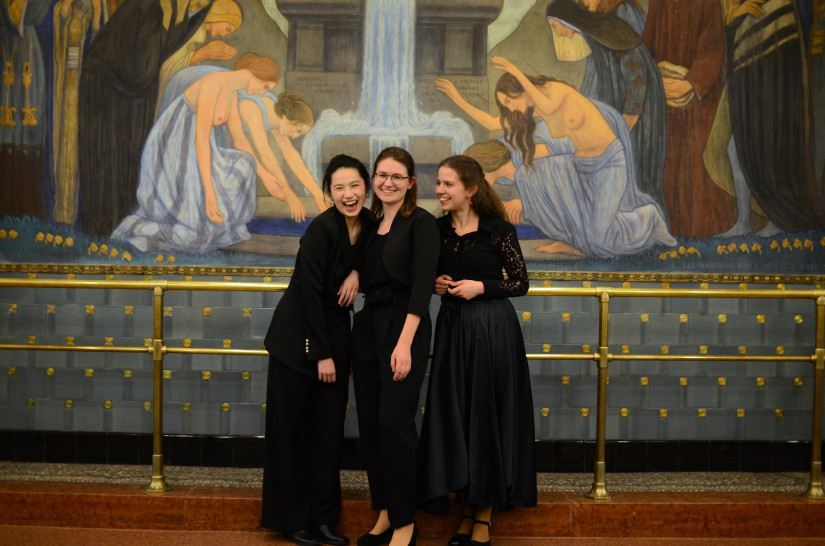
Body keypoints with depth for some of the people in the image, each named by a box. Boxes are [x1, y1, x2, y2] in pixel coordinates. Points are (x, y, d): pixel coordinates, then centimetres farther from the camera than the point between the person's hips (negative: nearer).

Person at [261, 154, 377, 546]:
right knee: (292, 426, 2)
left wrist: (356, 272, -9)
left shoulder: (368, 223, -2)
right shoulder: (321, 229, -19)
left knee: (329, 426, 7)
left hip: (335, 331, 6)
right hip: (298, 333, -6)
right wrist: (321, 354, -17)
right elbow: (309, 294, -19)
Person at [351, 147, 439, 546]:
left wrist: (405, 343, -22)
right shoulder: (371, 226, 14)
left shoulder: (421, 223, -6)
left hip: (403, 327, -7)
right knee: (369, 424, 7)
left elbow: (422, 286, -14)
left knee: (394, 423, -10)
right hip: (367, 327, 7)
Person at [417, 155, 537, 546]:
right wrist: (435, 283, -3)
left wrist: (481, 287, -16)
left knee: (487, 417, 1)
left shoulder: (497, 230, -9)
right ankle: (467, 509, 19)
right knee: (453, 418, 6)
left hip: (492, 330, -5)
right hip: (452, 328, 5)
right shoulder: (438, 229, 5)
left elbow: (521, 283, -5)